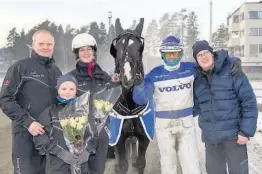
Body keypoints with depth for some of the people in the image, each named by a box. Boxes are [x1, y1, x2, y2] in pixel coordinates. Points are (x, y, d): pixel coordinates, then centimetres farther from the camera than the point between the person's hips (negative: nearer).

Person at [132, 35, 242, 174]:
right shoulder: (155, 74, -7)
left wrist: (233, 62, -13)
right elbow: (140, 99, -10)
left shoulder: (190, 69, -4)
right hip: (163, 125, 0)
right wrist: (138, 84, -29)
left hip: (186, 124, 0)